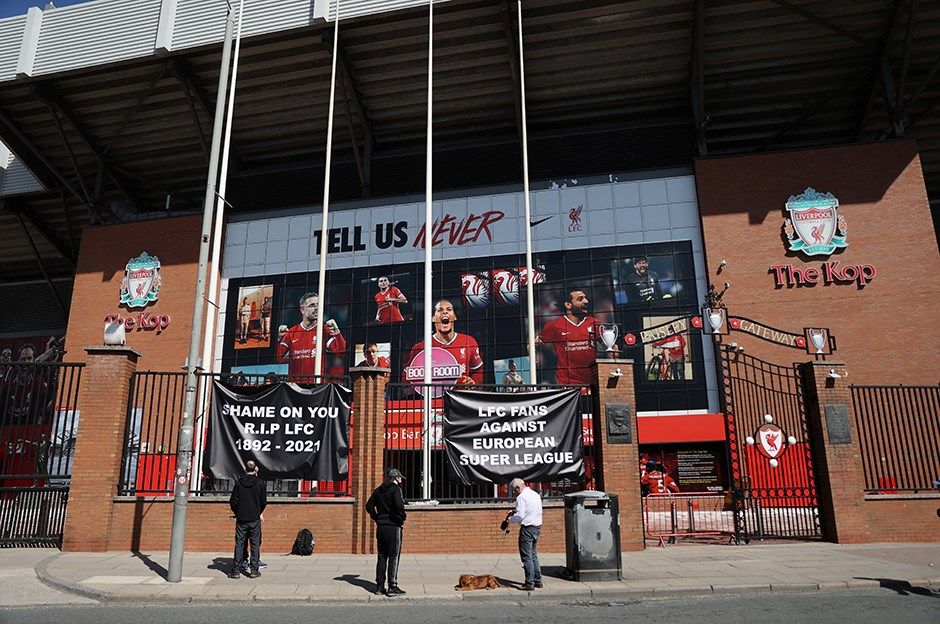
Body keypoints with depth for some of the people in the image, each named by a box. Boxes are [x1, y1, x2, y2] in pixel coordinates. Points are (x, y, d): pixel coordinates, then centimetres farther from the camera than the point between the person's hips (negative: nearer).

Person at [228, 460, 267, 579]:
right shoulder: (260, 483, -4)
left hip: (241, 519, 1)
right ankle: (254, 571, 5)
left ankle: (236, 571, 7)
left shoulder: (239, 482, -1)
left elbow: (233, 501, -1)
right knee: (255, 544, 5)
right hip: (255, 519, -1)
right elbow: (264, 501, 0)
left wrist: (236, 512, 15)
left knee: (239, 544, 7)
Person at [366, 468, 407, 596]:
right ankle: (392, 587, 1)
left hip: (380, 527, 7)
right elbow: (399, 505, -25)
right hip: (393, 527, -7)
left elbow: (369, 505, 12)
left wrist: (376, 518, 14)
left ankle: (379, 586, 16)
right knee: (394, 557, 0)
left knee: (381, 557, 13)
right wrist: (402, 517, -9)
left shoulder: (378, 490, 11)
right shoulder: (396, 489, -11)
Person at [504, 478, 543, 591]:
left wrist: (509, 520, -4)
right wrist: (514, 511, 14)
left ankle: (529, 584, 0)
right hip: (537, 527, 9)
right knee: (533, 555, 18)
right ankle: (537, 580, 22)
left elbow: (520, 516, -21)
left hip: (527, 528, -9)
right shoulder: (536, 494, 13)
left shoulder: (522, 497, -15)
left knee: (526, 556, -2)